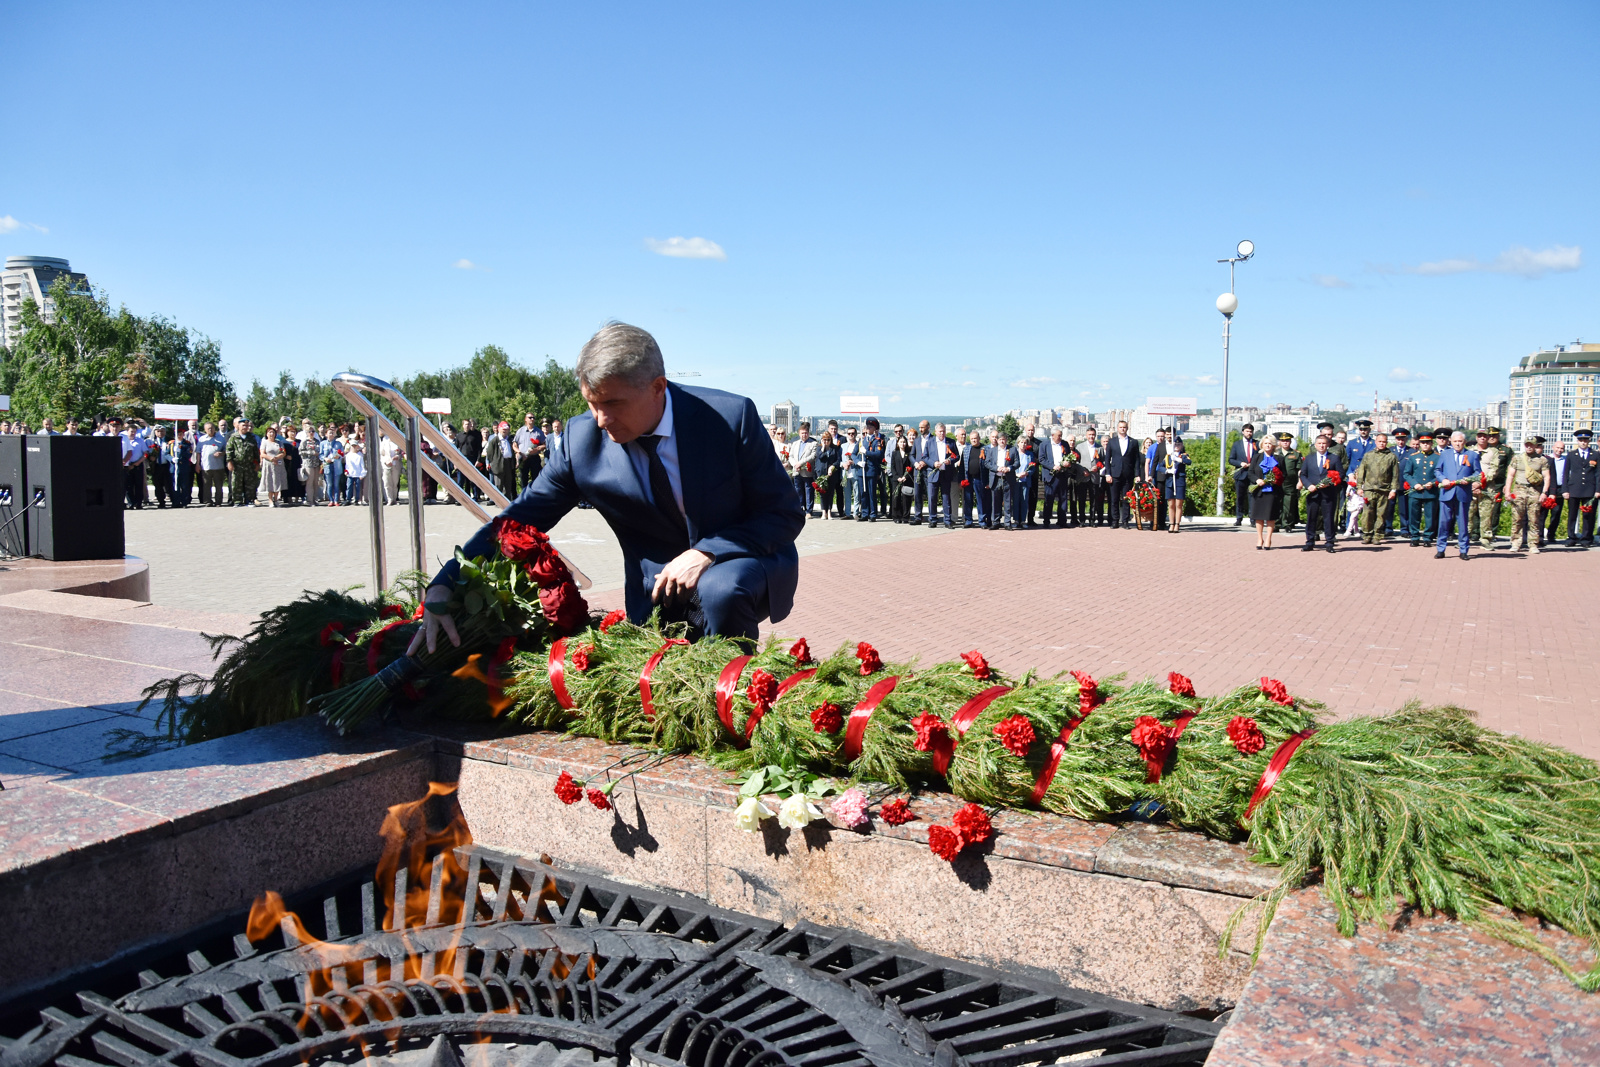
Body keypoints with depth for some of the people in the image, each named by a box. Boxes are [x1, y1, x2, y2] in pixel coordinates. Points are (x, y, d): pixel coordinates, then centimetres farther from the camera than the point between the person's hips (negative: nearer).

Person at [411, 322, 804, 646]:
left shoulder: (731, 416, -19)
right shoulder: (582, 439, -11)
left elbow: (787, 514, -12)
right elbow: (520, 518, -4)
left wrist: (707, 552, -27)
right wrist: (444, 587, -17)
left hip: (740, 564, -2)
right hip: (659, 589, 3)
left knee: (721, 588, -34)